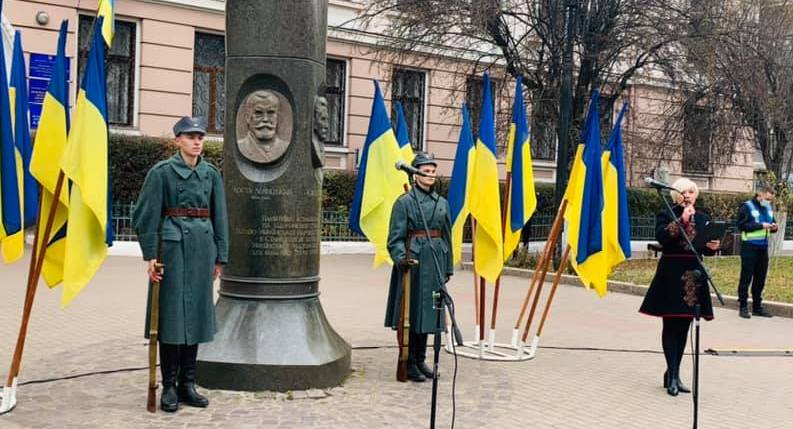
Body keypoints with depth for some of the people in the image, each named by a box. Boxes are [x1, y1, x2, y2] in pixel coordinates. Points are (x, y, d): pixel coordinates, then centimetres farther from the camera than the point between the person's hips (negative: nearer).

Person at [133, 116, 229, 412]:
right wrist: (151, 255, -11)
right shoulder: (162, 171, -3)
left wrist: (220, 257, 8)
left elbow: (219, 217, 12)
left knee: (196, 312, 7)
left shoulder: (211, 173, 10)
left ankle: (188, 384, 16)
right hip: (173, 245, -4)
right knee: (172, 313, -1)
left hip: (203, 246, 4)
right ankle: (169, 387, 8)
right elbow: (147, 215, -6)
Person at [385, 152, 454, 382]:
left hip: (435, 262, 6)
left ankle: (420, 360, 23)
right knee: (411, 312, -1)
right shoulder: (405, 201, -5)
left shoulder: (442, 203, 12)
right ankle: (409, 363, 9)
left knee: (428, 312, 11)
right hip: (413, 261, -6)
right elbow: (396, 237, -8)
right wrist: (400, 257, -26)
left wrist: (448, 268, 16)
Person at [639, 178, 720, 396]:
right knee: (671, 325, -5)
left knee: (684, 326, 9)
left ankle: (673, 374, 17)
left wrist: (713, 246, -9)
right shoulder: (666, 215, 0)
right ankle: (672, 374, -4)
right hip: (671, 274, -5)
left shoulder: (703, 218, 13)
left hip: (693, 276, 5)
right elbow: (661, 237, -18)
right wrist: (682, 219, -20)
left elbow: (706, 247, 13)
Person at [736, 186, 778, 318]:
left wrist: (774, 227, -3)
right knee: (746, 277, -2)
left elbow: (771, 223, 21)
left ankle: (757, 306, 18)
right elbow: (742, 225, -15)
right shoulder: (747, 207, -7)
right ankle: (743, 307, 3)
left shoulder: (769, 208, 12)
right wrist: (761, 225, -21)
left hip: (763, 247, 6)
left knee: (760, 278, 9)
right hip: (749, 247, -6)